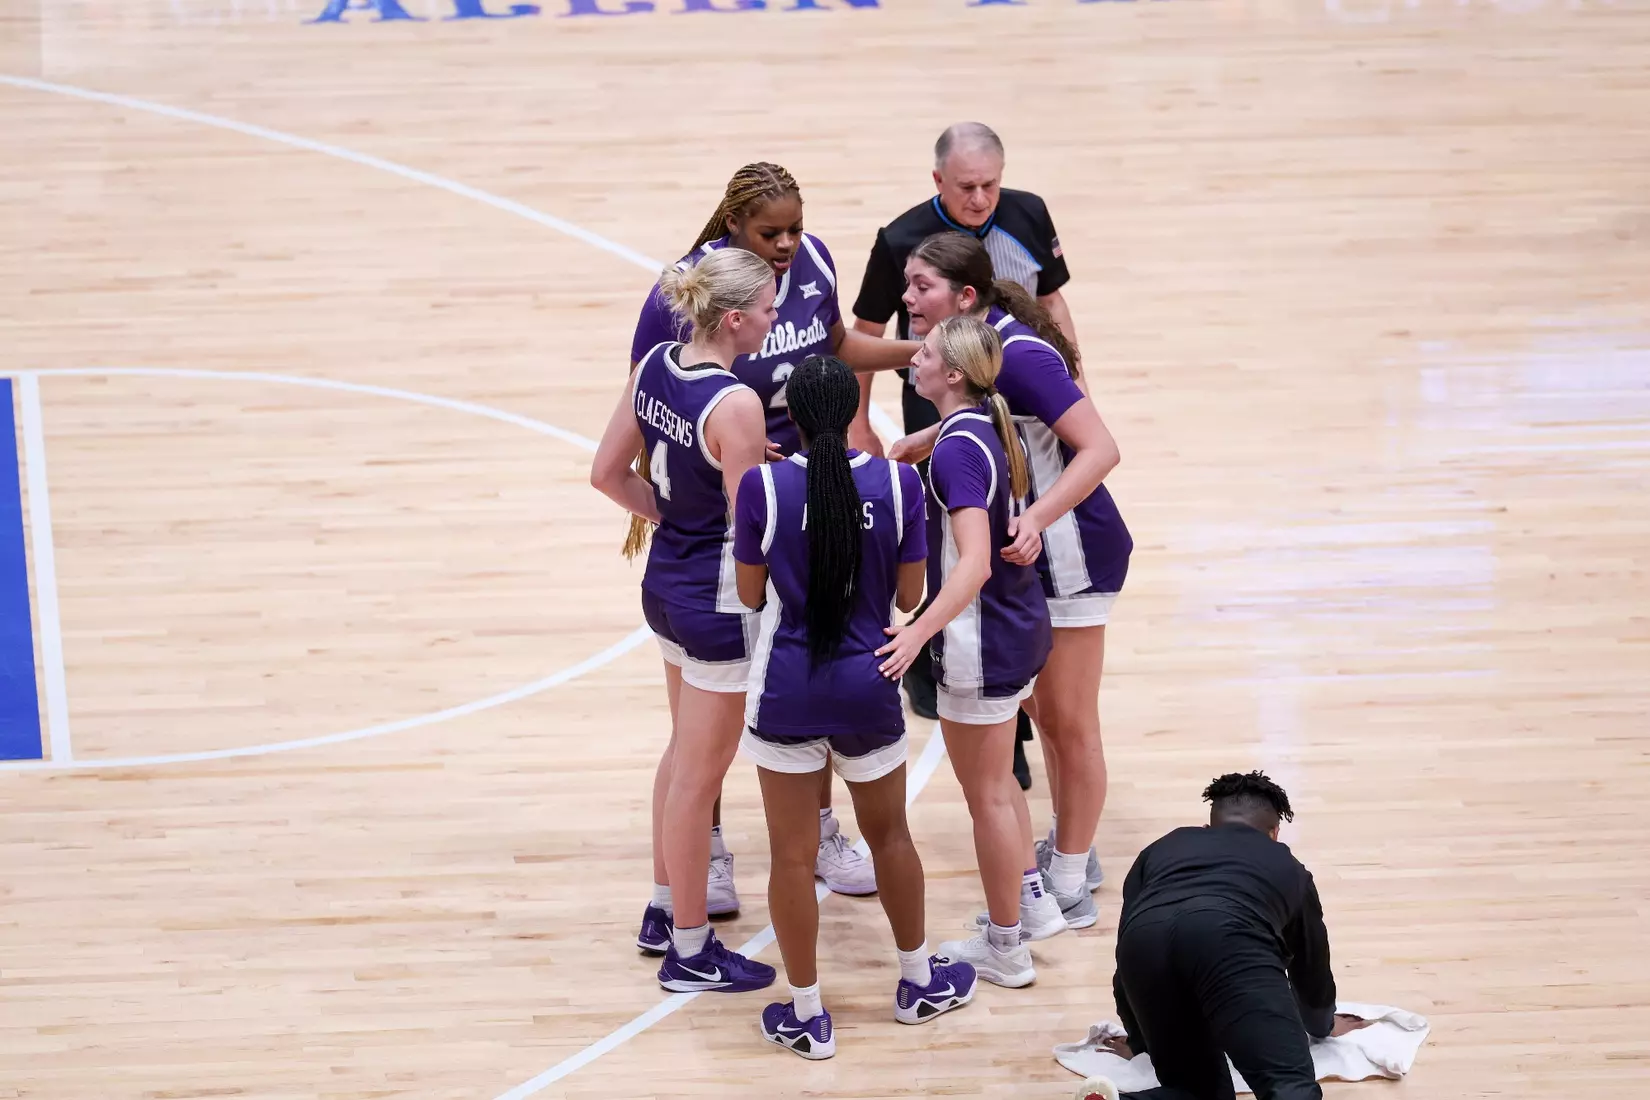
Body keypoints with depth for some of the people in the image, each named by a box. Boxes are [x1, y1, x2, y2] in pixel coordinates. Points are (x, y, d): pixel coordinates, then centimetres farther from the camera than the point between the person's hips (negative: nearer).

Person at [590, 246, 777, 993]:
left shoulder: (654, 365, -2)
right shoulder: (734, 405, -26)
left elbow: (608, 472, 6)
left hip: (667, 576, 8)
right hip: (720, 599, -8)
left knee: (684, 752, 26)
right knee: (700, 776, 5)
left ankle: (665, 911, 40)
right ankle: (690, 952, 18)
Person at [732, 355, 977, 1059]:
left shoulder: (764, 486, -14)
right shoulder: (898, 483, -10)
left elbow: (750, 594, -3)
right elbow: (909, 595, -1)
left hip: (786, 691, -2)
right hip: (868, 688, 2)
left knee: (793, 854, 9)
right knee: (889, 834, 23)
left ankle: (807, 1016, 17)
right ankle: (920, 982, 38)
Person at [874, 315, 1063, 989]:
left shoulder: (959, 449, -25)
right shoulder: (987, 428, 3)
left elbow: (974, 562, -34)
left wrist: (920, 631, -42)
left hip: (981, 643, -9)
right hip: (1021, 625, 9)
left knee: (987, 795, 6)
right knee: (996, 781, 26)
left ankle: (1005, 950, 17)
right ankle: (1032, 901, 35)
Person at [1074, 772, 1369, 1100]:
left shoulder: (1162, 849, 42)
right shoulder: (1287, 867, 39)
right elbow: (1311, 967, 53)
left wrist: (1140, 1040, 60)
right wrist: (1322, 1026, 74)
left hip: (1145, 942, 3)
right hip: (1231, 941, -3)